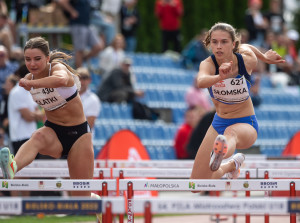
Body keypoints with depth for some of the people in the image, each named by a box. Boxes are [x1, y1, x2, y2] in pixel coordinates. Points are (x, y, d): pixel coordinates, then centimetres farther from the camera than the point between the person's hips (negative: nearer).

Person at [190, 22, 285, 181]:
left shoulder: (248, 60, -16)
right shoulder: (208, 64, -20)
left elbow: (245, 47, 10)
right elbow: (201, 82, -45)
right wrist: (220, 77, -65)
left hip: (246, 124, -3)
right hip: (218, 124, 3)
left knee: (231, 132, -44)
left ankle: (220, 155, -81)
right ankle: (232, 165, 36)